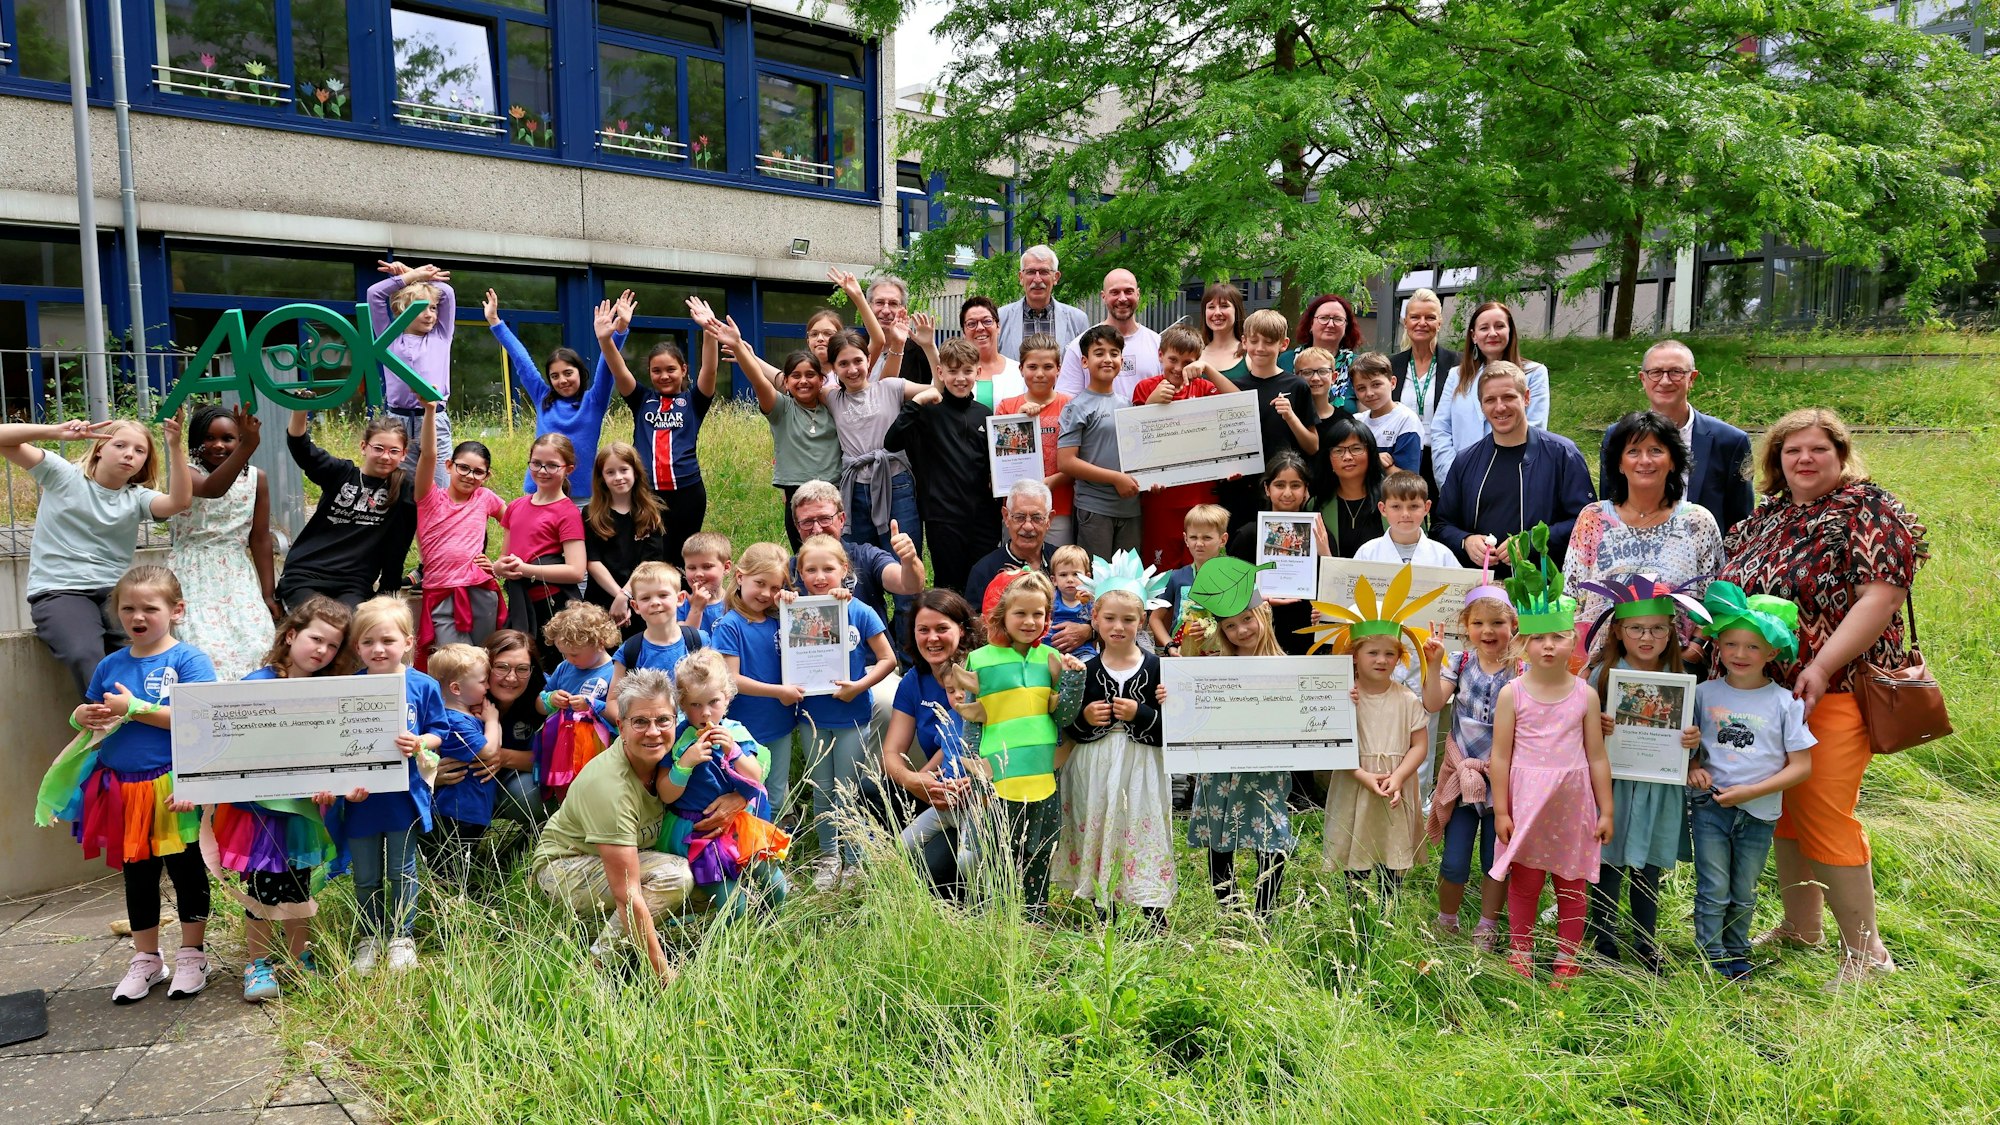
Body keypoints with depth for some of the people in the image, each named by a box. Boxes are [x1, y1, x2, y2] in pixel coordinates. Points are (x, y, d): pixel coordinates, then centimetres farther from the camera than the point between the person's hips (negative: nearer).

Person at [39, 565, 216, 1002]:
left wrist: (134, 708, -20)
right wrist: (85, 716, -5)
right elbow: (85, 715, 19)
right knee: (137, 875, 16)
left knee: (185, 869, 8)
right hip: (121, 790, 5)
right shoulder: (110, 665, 7)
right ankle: (146, 960, 31)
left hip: (174, 789, -5)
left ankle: (192, 955, 23)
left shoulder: (188, 660, -10)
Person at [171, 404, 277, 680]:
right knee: (207, 652, -20)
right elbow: (212, 489, -32)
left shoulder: (256, 478, 3)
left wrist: (268, 594, 4)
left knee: (259, 647, -14)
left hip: (237, 576, 3)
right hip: (194, 576, -3)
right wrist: (248, 447, -46)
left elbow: (260, 538, 6)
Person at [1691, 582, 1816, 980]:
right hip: (1710, 807, 0)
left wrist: (1751, 791, -15)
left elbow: (1801, 766, -6)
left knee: (1743, 894, 14)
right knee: (1713, 890, 0)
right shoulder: (1704, 693, -2)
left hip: (1758, 812, 0)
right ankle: (1711, 958, 11)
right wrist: (1693, 767, -11)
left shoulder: (1784, 702, -6)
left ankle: (1737, 953, 31)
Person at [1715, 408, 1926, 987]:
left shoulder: (1867, 510, -7)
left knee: (1824, 815, -6)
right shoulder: (1764, 517, 13)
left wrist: (1821, 666, -23)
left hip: (1834, 691, -6)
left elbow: (1882, 596, -17)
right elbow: (1729, 591, 21)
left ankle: (1865, 951, 9)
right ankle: (1799, 928, 27)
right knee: (1785, 811, 13)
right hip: (1764, 688, 7)